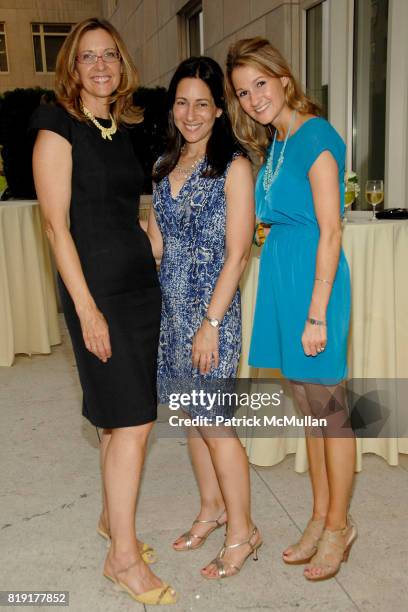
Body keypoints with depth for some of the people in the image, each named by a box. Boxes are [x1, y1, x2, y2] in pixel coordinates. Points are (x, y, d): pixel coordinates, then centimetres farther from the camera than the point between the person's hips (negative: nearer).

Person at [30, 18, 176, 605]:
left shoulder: (123, 130, 14)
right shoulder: (58, 130, -7)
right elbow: (57, 225, -12)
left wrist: (153, 265, 11)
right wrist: (87, 310, -16)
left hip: (139, 281, 7)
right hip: (97, 285, -7)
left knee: (121, 416, 14)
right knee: (133, 419, -6)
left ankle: (112, 517, 32)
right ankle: (123, 555, 10)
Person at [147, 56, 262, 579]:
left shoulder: (233, 167, -8)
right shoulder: (165, 165, 12)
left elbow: (236, 253, -12)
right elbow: (155, 241, 13)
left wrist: (211, 323, -16)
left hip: (211, 307, -6)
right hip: (170, 305, 6)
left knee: (213, 422, -1)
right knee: (190, 415, 15)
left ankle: (242, 531, 18)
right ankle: (212, 507, 34)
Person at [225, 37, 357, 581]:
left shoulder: (316, 138, -12)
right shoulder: (274, 144, 14)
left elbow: (330, 233, -17)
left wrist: (317, 314, -19)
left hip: (314, 276, -8)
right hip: (281, 277, 9)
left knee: (328, 405, 4)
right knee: (308, 406, 15)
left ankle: (338, 525, 22)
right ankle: (321, 518, 30)